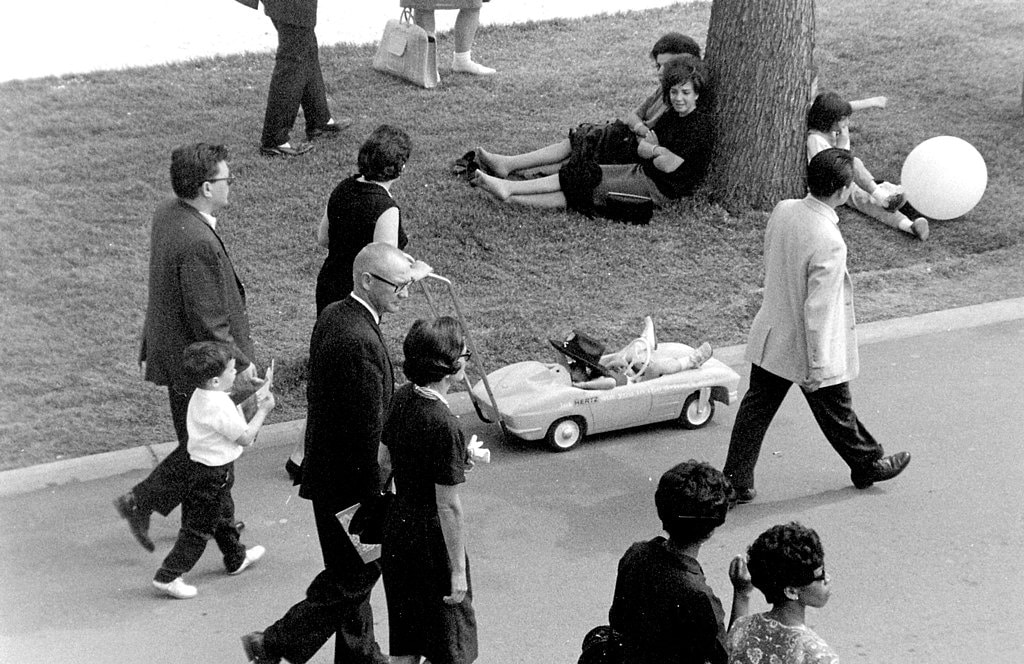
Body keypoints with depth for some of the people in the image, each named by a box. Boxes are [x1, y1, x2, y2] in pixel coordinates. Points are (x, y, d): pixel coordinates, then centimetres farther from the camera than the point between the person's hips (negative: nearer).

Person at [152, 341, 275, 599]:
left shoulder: (201, 395, 1)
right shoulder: (220, 407, -28)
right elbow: (245, 438, -19)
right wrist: (262, 411, -11)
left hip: (199, 465, 10)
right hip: (213, 474, -10)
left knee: (224, 515, 28)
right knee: (198, 529, -1)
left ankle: (237, 558, 48)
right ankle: (168, 576, 2)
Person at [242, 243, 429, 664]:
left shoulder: (333, 316, 3)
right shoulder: (360, 343, -29)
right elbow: (369, 432, -26)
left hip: (326, 466, 10)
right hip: (350, 483, -10)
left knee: (353, 573, 22)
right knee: (352, 580, 6)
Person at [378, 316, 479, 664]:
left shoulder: (402, 398, -3)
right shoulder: (444, 425, -26)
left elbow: (383, 463, 8)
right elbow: (449, 506, -22)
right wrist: (458, 571, -15)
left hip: (397, 527, 7)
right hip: (431, 537, -7)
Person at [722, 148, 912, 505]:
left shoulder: (782, 210, -10)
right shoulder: (829, 243, -31)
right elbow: (818, 311, -26)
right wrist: (818, 368, -18)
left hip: (771, 338, 6)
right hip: (806, 348, -6)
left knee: (757, 406, 15)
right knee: (836, 411, 17)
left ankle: (735, 481, 20)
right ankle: (868, 463, 40)